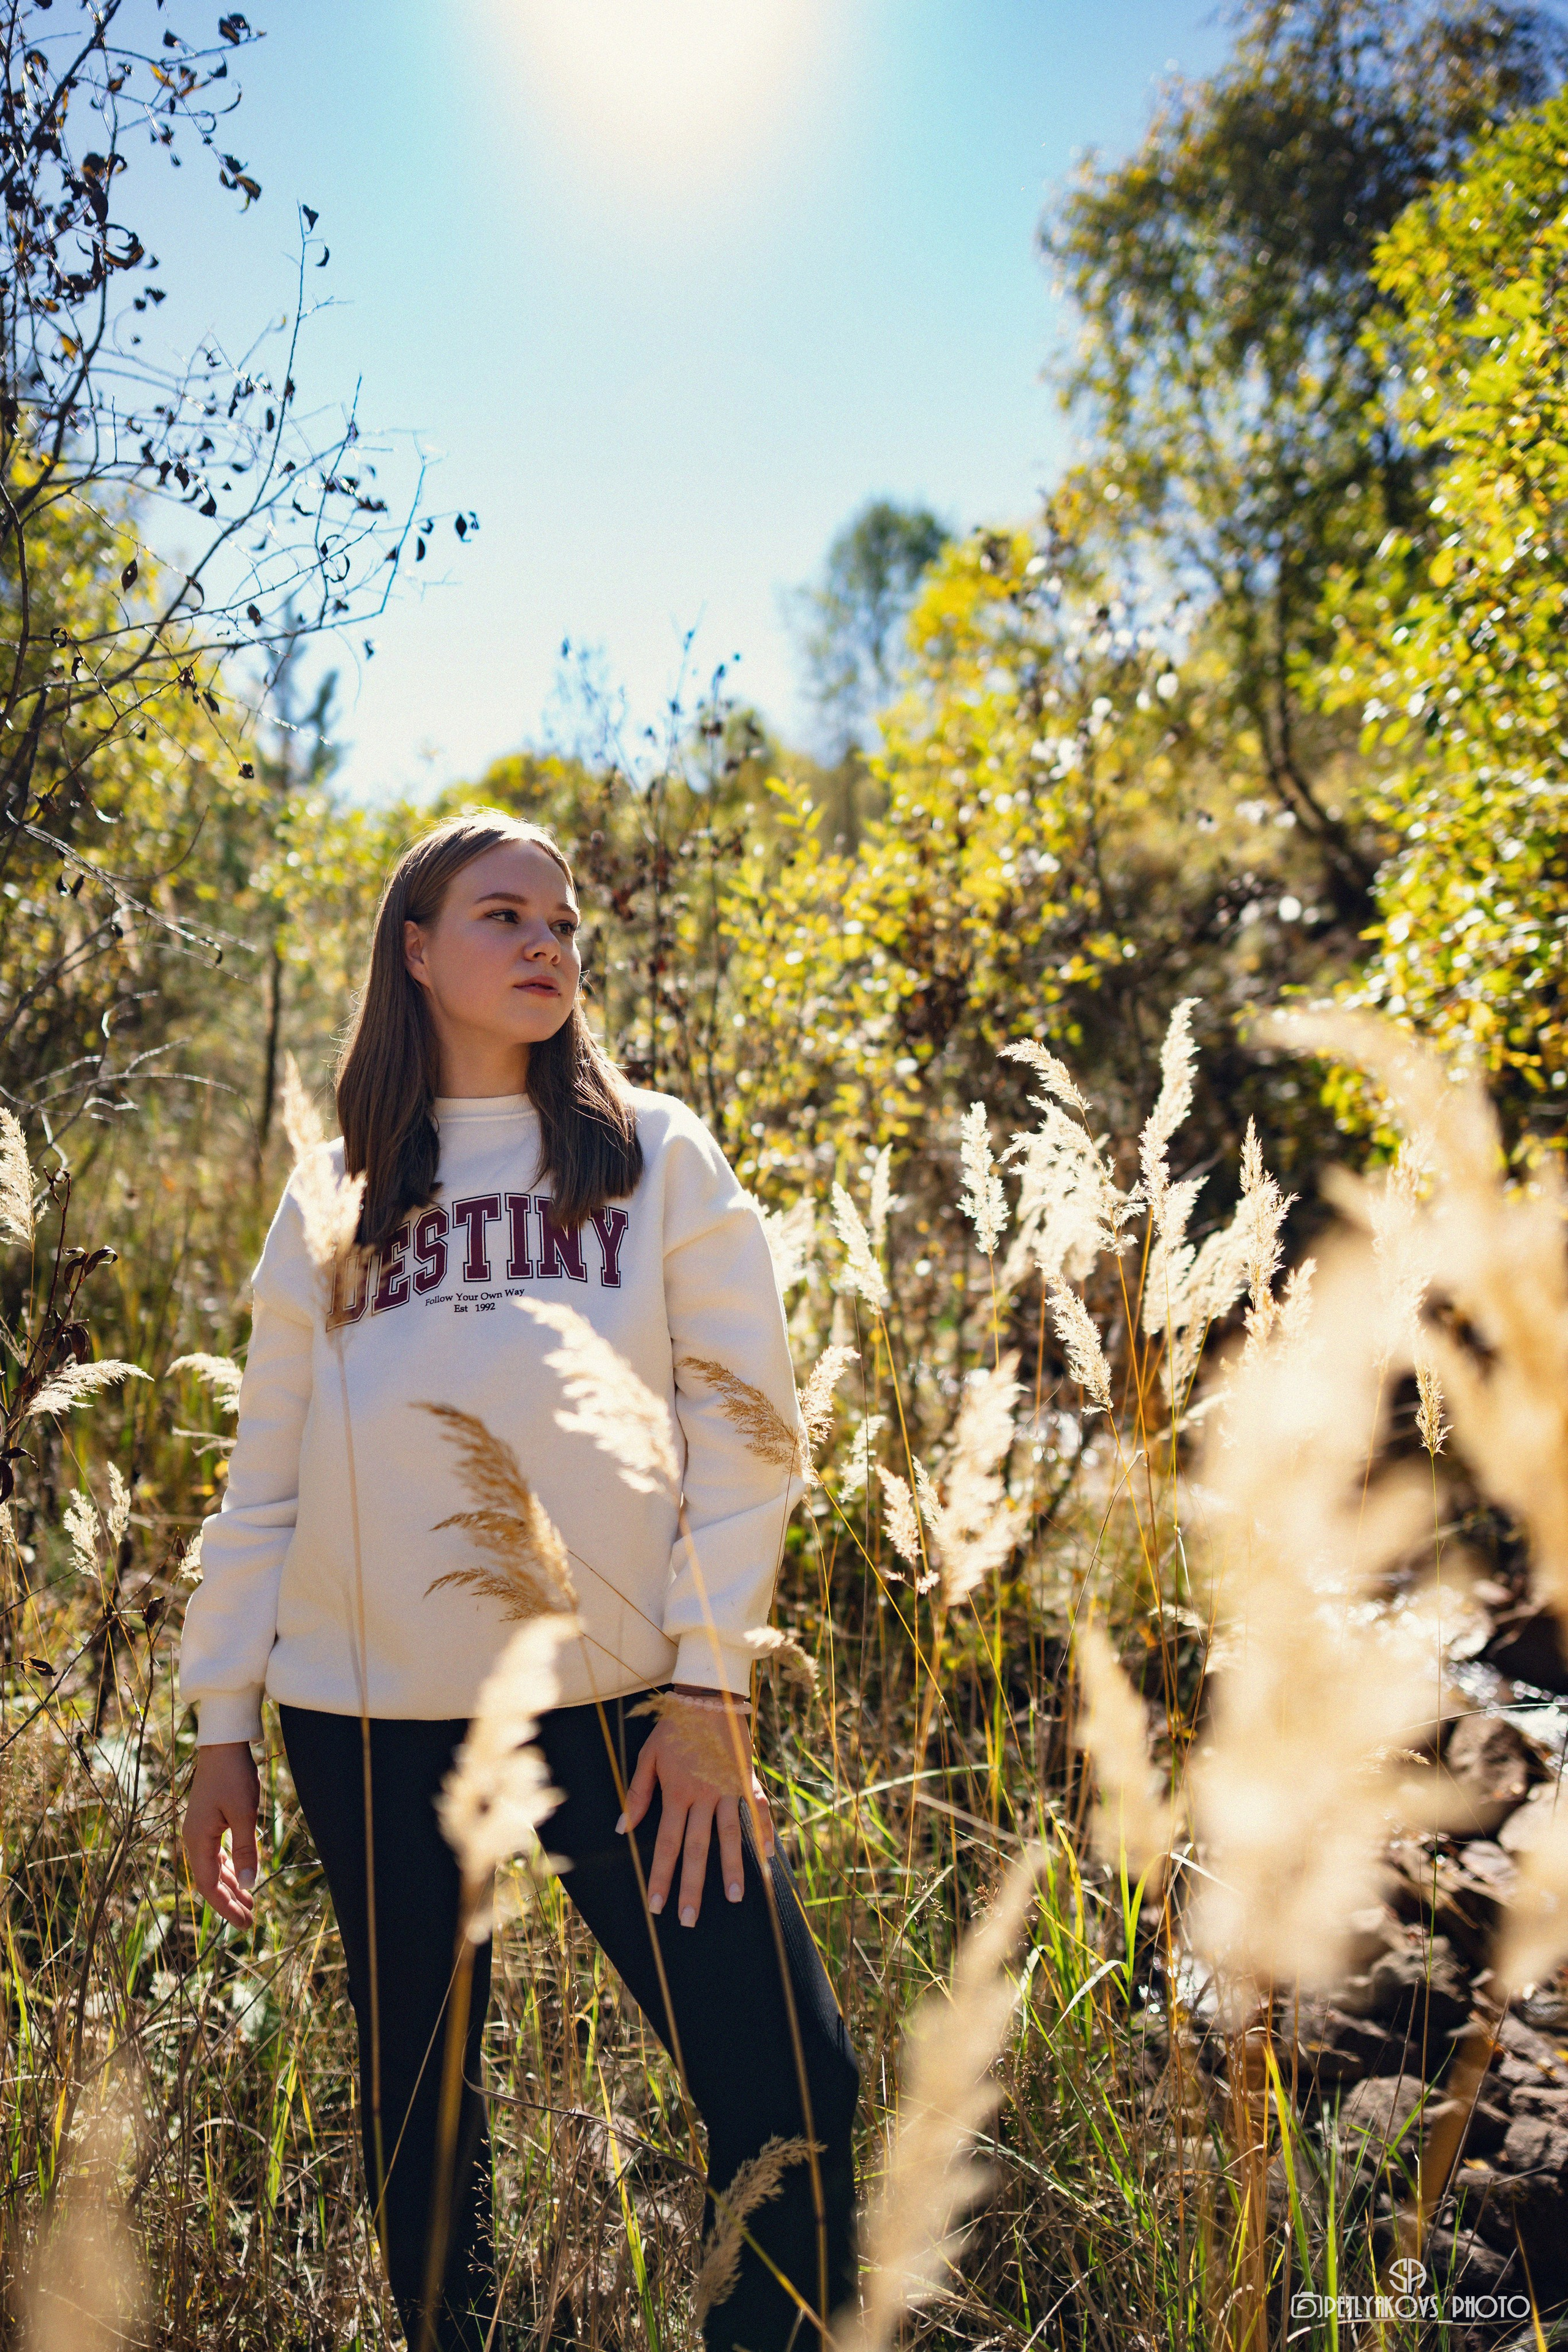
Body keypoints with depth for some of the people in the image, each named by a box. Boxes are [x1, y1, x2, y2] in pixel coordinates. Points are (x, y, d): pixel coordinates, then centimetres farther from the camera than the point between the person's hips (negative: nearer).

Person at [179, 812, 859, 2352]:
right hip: (370, 1715, 2)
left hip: (618, 1702, -1)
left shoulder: (655, 1154, 7)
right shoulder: (333, 1194, 12)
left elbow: (744, 1426, 0)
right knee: (414, 2111, 13)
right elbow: (267, 1472, 13)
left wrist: (706, 1685, -8)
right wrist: (223, 1719, 8)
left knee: (788, 2090, -6)